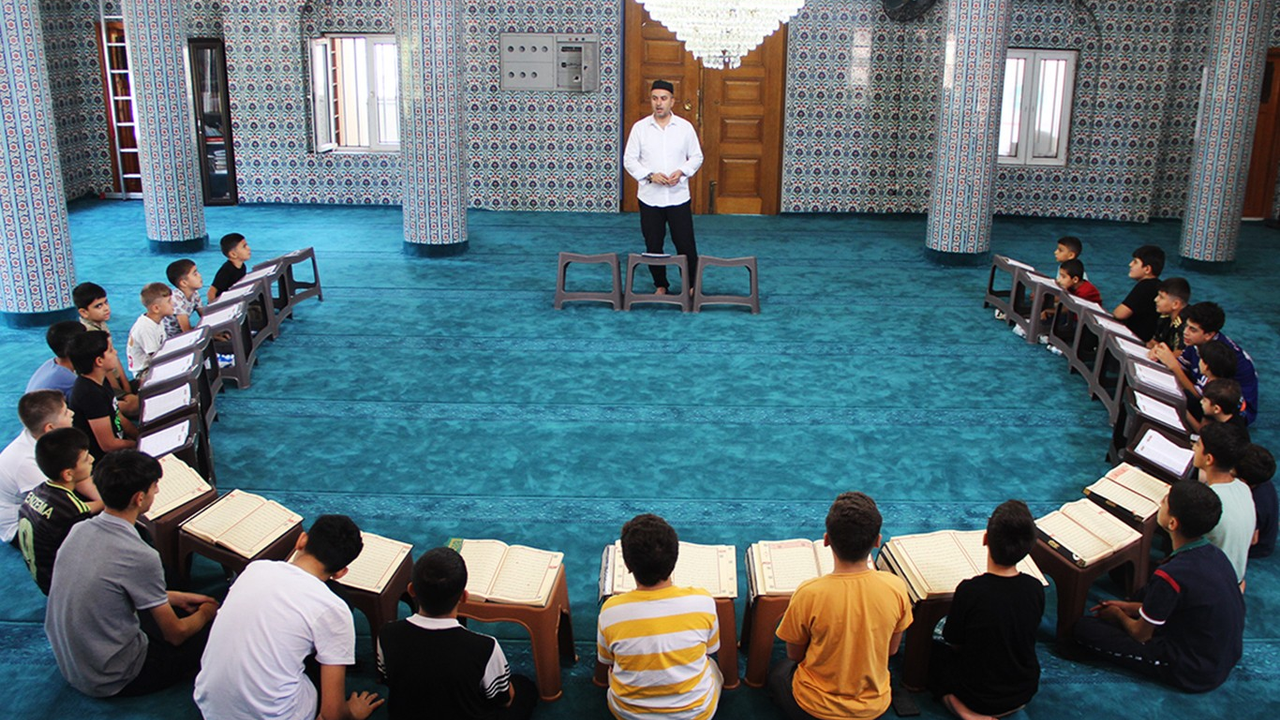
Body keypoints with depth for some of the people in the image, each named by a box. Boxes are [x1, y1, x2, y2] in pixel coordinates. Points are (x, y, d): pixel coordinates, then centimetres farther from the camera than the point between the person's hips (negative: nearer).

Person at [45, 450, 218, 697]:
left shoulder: (78, 530, -5)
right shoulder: (140, 557, -28)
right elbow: (176, 634, -15)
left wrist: (177, 597, 17)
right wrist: (205, 613, 7)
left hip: (67, 663, 8)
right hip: (109, 682, -8)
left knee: (178, 609, 20)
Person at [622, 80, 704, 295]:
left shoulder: (685, 127, 0)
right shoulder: (640, 127, -1)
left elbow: (697, 157, 7)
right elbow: (629, 159, 0)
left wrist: (682, 172, -12)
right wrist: (649, 175, -14)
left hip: (679, 196, -1)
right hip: (650, 197, 1)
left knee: (685, 245, 1)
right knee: (653, 245, 8)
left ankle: (691, 285, 19)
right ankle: (660, 285, 25)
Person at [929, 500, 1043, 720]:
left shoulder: (969, 591, -28)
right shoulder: (1035, 589, -16)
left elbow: (954, 643, -11)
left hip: (979, 698, -5)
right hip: (1025, 694, 5)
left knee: (934, 651, 20)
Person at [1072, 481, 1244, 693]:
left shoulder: (1171, 575, -30)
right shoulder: (1214, 554, -7)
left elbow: (1140, 635, -14)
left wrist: (1118, 614, 7)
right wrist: (1131, 607, 12)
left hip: (1193, 674, -8)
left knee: (1084, 628, -7)